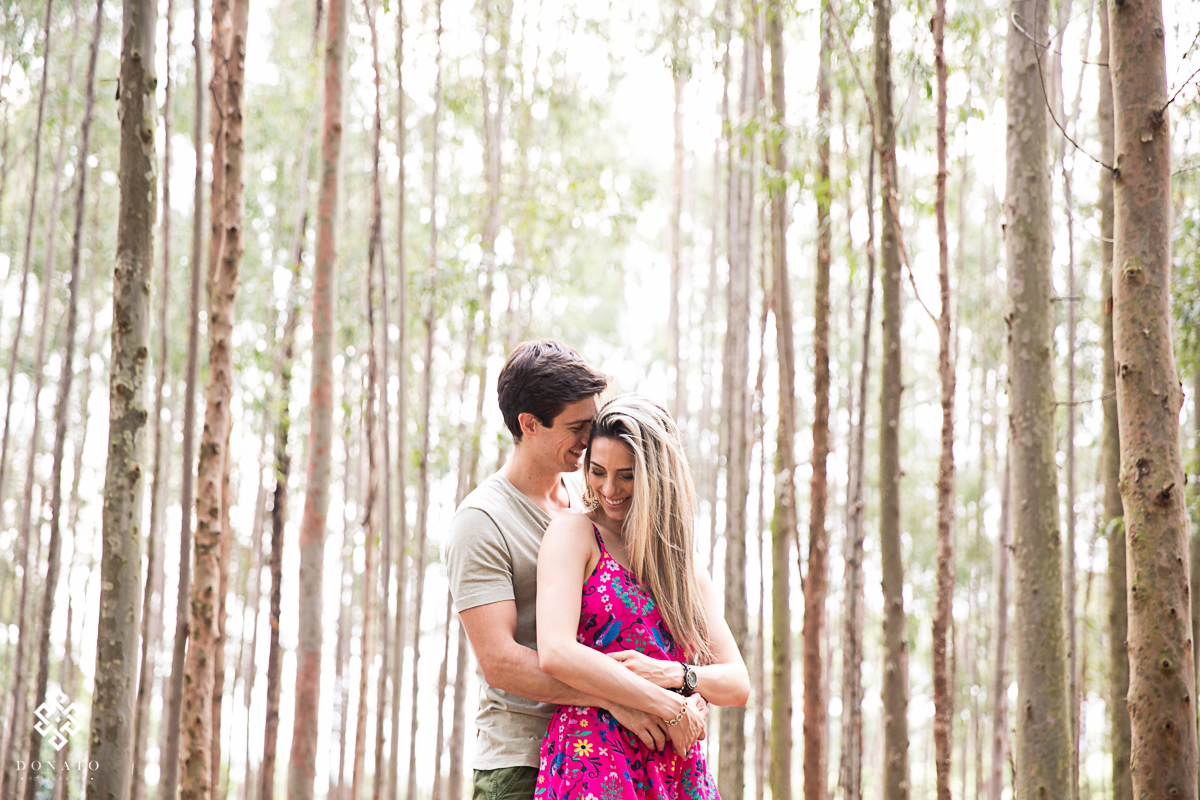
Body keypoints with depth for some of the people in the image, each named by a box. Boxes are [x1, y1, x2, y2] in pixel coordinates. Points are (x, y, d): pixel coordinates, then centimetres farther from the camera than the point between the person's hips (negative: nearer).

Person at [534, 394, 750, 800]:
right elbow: (555, 653, -15)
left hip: (676, 765, 4)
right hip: (594, 762, -4)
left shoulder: (685, 563, 16)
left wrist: (672, 674, -10)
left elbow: (738, 684, 12)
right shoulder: (575, 532, 1)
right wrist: (666, 705, -11)